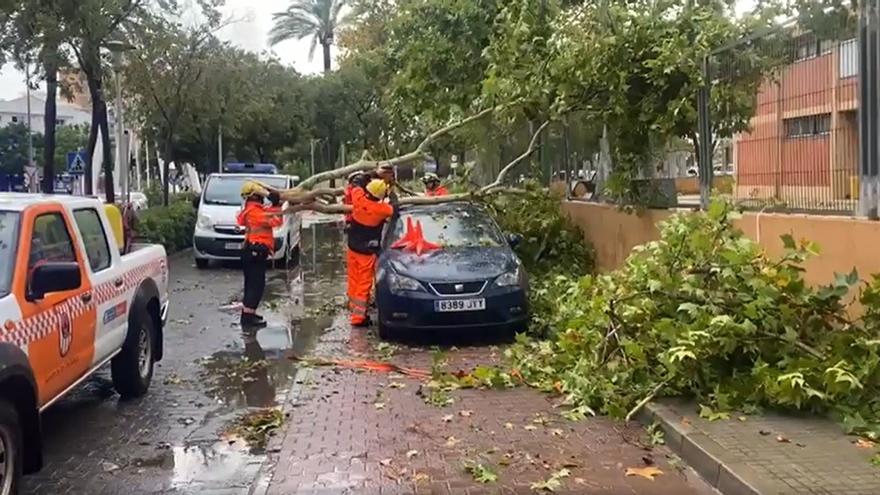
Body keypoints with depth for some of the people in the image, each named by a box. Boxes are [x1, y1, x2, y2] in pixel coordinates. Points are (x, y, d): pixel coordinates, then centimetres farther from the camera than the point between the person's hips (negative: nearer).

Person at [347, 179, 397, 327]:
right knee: (364, 283, 0)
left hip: (353, 248, 5)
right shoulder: (381, 209, -21)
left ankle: (353, 305, 35)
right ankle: (358, 316, -2)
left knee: (354, 279, 19)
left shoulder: (358, 199, -10)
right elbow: (394, 208, -1)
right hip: (367, 252, -5)